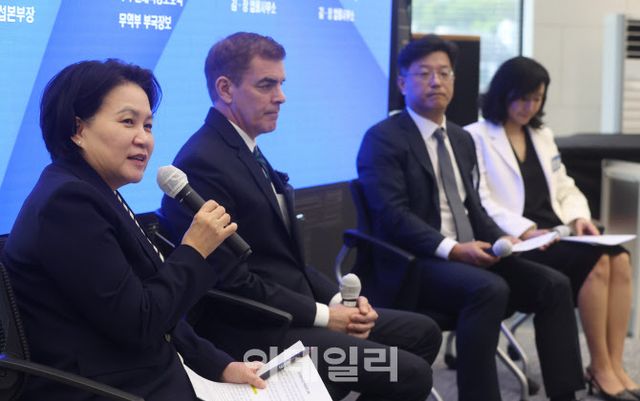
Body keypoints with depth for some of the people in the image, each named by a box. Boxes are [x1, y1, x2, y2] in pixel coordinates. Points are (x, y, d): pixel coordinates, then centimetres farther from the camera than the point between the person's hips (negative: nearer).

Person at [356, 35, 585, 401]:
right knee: (490, 289, -34)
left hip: (471, 255, 7)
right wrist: (452, 249, -25)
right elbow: (393, 216, -15)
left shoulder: (462, 139, 19)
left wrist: (501, 240, -2)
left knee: (553, 284, -12)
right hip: (414, 262, -7)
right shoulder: (383, 139, -6)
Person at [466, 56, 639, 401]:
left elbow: (564, 189, 22)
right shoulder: (476, 137, 0)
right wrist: (526, 231, -22)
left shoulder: (542, 136, 25)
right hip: (514, 241, -7)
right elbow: (480, 203, -10)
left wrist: (579, 217, 0)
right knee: (595, 261, -28)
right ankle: (600, 368, -17)